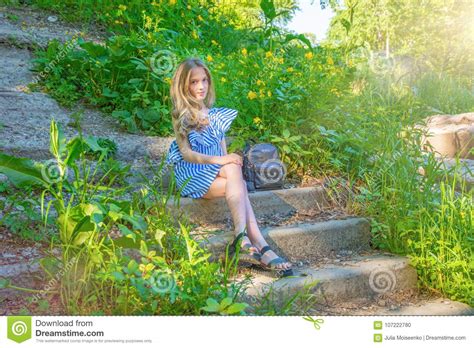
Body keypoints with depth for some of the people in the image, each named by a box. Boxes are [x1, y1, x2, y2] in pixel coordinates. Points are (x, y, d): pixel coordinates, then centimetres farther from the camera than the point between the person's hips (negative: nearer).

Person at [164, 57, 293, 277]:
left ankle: (243, 238, -44)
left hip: (217, 174, 4)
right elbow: (186, 153, -9)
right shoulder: (181, 114, 2)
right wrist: (218, 160, -24)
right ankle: (260, 246, -42)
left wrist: (230, 163, -6)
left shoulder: (215, 115, 19)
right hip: (191, 175, -4)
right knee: (239, 184, -32)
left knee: (235, 180, -32)